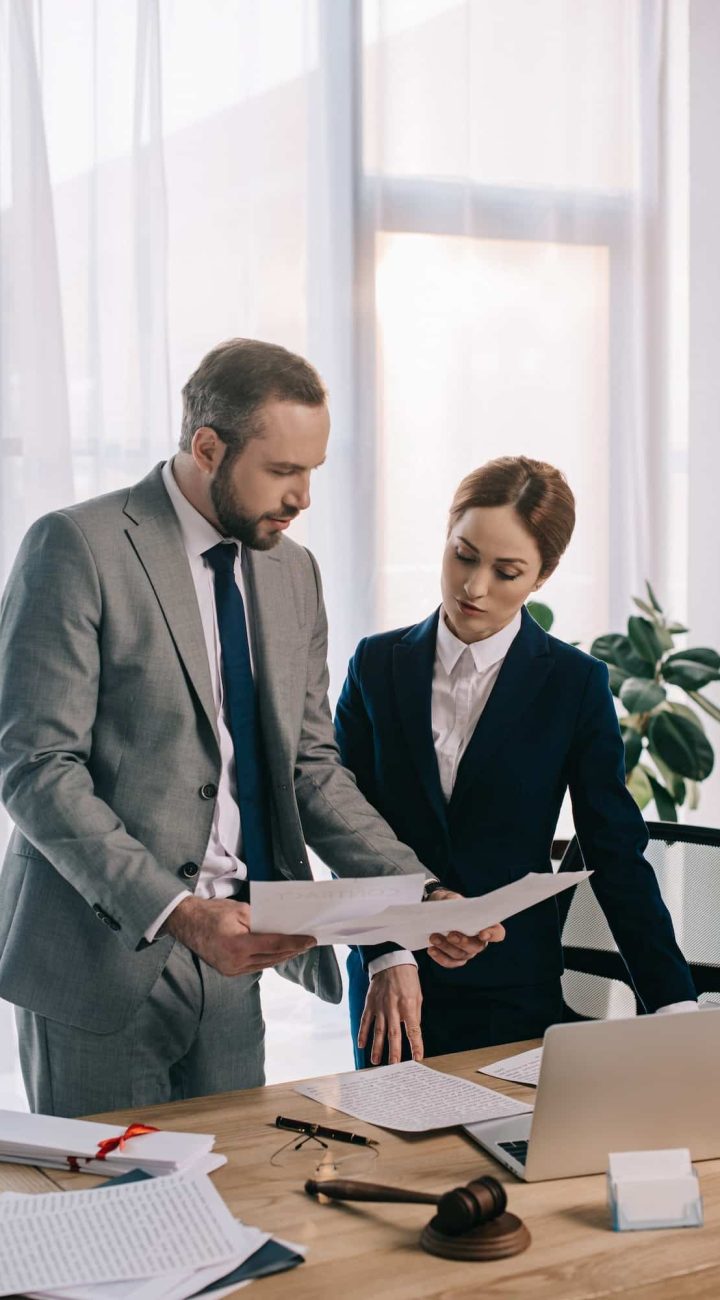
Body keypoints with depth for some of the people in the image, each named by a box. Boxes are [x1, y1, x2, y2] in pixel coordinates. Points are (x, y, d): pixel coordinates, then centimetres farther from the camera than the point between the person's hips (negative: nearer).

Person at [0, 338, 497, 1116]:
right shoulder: (77, 548, -11)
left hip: (228, 961, 6)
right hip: (103, 955, -6)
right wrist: (174, 911, -25)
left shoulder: (292, 571, 10)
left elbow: (311, 767, 12)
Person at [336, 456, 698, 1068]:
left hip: (515, 992, -1)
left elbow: (617, 853, -2)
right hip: (385, 981, 2)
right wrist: (385, 955, -14)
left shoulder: (576, 684, -3)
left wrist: (675, 1004, -9)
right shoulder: (377, 665, 2)